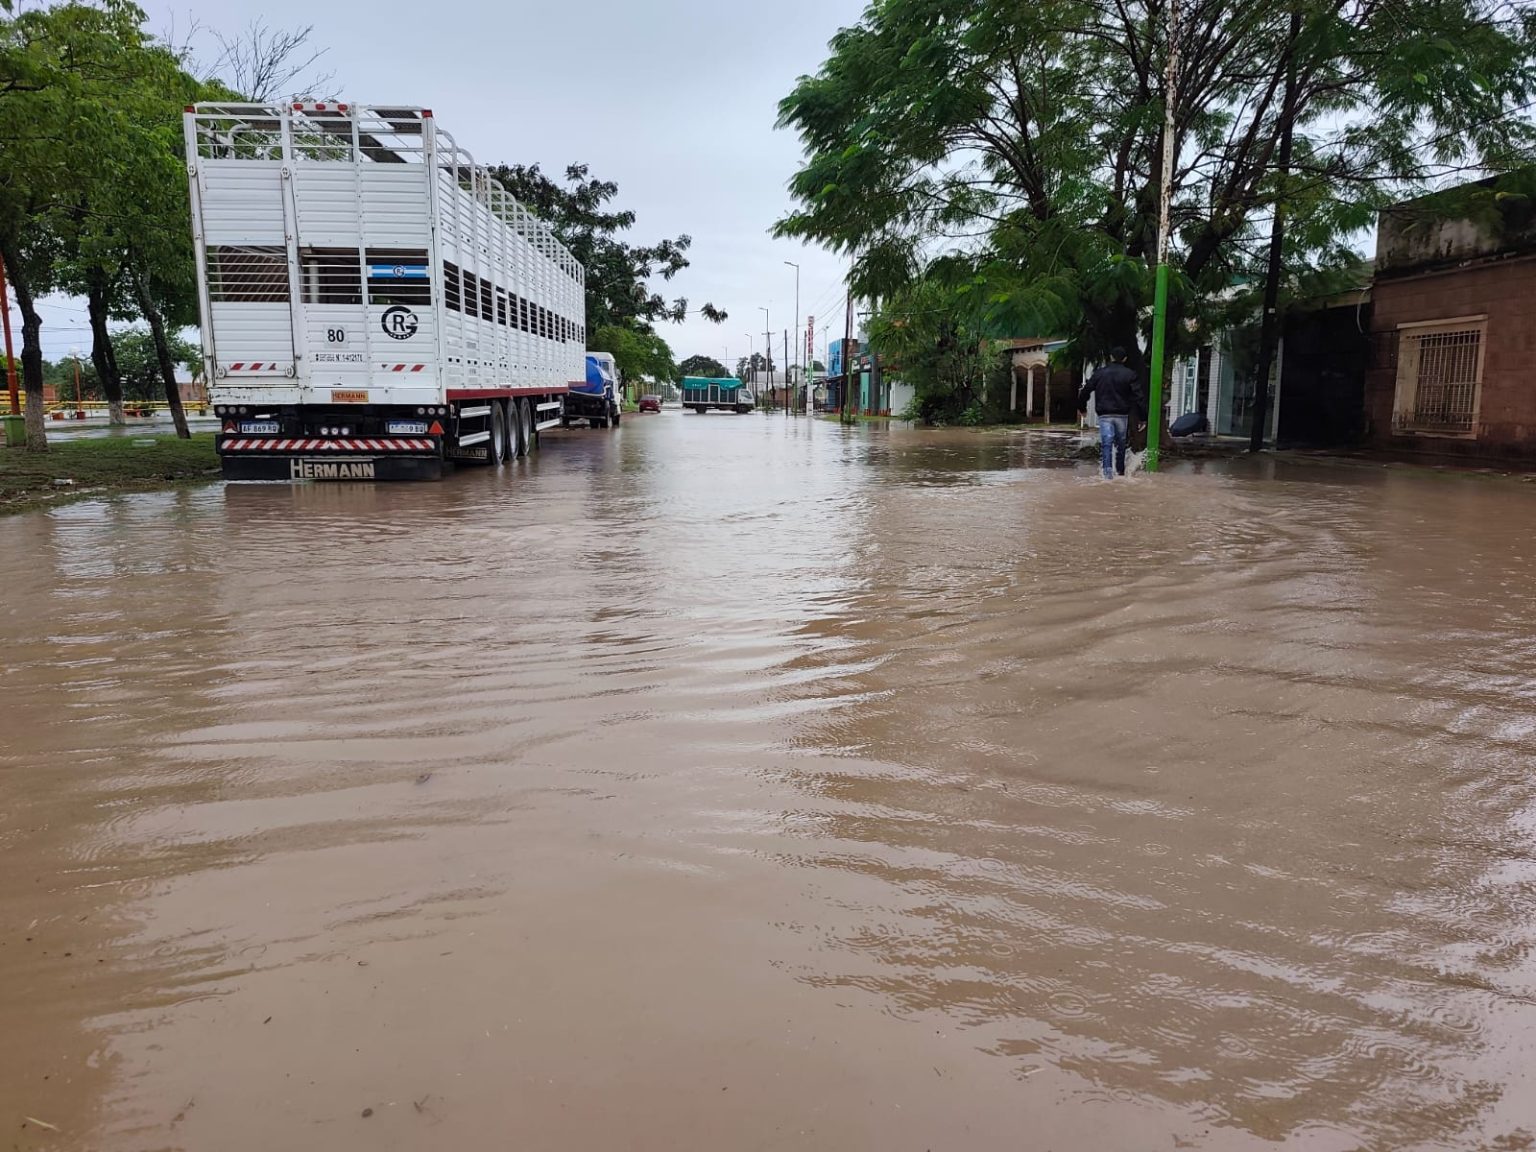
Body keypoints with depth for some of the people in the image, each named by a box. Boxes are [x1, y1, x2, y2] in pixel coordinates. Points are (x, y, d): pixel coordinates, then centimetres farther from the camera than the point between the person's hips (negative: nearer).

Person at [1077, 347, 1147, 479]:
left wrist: (1081, 407, 22)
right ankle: (1120, 471, 22)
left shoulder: (1099, 373, 4)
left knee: (1106, 443, -8)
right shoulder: (1130, 375, -1)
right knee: (1121, 444, 13)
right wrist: (1143, 416, -6)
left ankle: (1108, 470, -27)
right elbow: (1139, 397, -7)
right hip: (1122, 415, 0)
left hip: (1105, 415, 0)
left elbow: (1085, 391, 8)